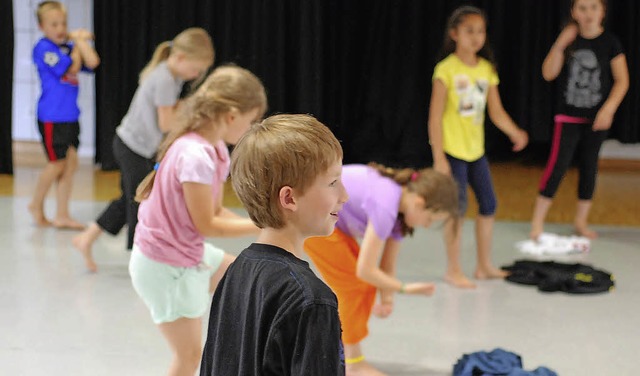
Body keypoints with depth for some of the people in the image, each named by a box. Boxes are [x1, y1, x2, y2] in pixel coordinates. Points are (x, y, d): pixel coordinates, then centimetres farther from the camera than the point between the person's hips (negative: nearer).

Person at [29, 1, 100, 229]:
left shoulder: (69, 46, 8)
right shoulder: (43, 48, -11)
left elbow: (92, 63, -7)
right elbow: (72, 68, -19)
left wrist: (80, 40, -4)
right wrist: (77, 42, -6)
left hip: (70, 116, 6)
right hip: (52, 117, -6)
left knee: (71, 164, 6)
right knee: (58, 164, 1)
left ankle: (61, 215, 13)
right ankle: (36, 205, 22)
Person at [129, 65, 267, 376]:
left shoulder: (216, 149, 0)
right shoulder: (195, 156, -29)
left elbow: (217, 211, 5)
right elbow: (206, 224, -23)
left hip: (191, 253, 9)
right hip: (165, 265, -9)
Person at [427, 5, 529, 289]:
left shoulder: (487, 69, 5)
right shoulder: (446, 69, -12)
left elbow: (496, 112, 8)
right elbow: (435, 116, -13)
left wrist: (515, 133, -11)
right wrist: (438, 157, -16)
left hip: (476, 150, 6)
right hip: (452, 150, -6)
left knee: (488, 205, 10)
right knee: (457, 209, -3)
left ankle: (484, 266, 24)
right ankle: (453, 270, 10)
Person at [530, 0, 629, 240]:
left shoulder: (610, 43, -4)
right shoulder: (569, 41, -1)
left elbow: (622, 80, -4)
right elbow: (549, 74, -7)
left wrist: (608, 109, -16)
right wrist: (560, 45, -19)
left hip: (596, 118, 1)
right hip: (568, 116, 0)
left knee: (589, 167, 9)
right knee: (558, 165, -8)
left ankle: (581, 221, 20)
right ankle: (538, 221, -4)